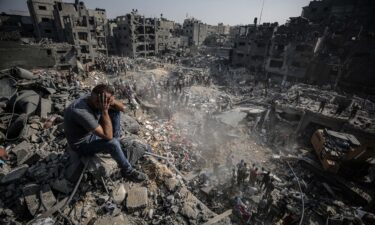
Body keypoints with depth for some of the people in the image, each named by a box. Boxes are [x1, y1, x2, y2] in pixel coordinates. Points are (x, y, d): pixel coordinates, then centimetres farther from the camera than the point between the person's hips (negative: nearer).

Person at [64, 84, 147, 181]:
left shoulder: (94, 99, -17)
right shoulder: (82, 112, -39)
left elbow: (122, 108, -10)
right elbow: (108, 136, -39)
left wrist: (112, 102, -31)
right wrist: (104, 110, -39)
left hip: (93, 132, 7)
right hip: (82, 144, -7)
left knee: (115, 111, -5)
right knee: (112, 143, -33)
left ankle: (117, 147, 2)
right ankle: (127, 171, -6)